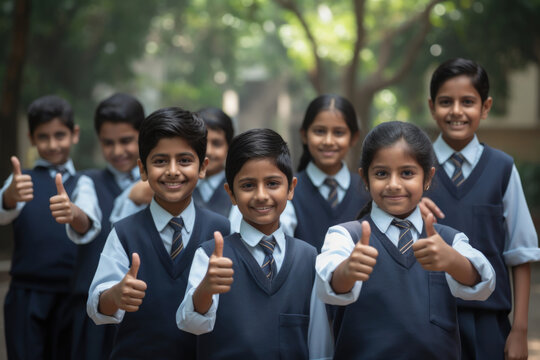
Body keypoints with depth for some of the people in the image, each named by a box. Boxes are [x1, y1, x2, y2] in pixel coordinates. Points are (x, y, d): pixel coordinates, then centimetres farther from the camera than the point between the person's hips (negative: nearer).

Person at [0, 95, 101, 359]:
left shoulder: (82, 183, 7)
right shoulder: (22, 180, 10)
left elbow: (91, 225, -16)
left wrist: (74, 213, -41)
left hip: (70, 295, 0)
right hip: (25, 296, 0)